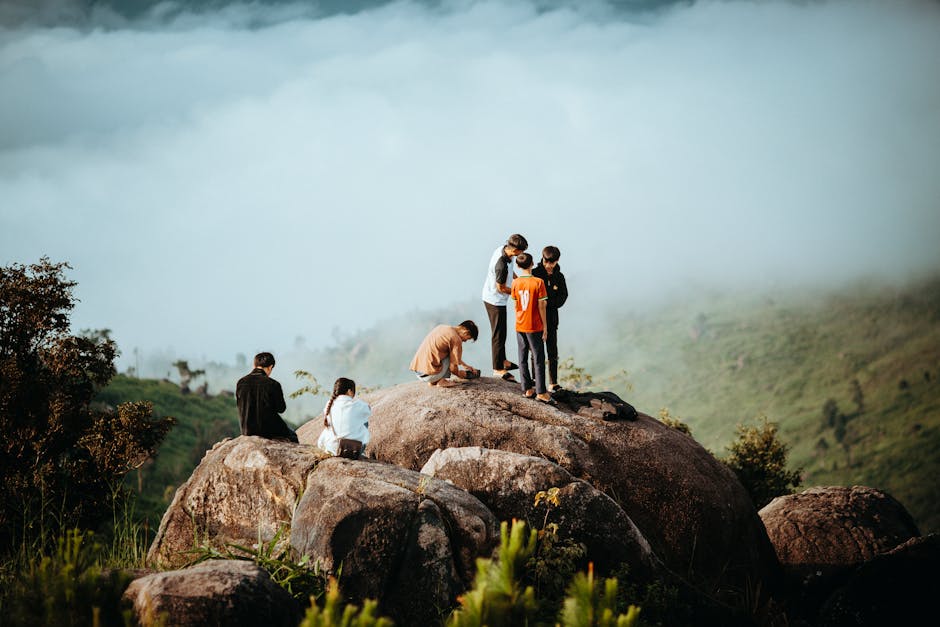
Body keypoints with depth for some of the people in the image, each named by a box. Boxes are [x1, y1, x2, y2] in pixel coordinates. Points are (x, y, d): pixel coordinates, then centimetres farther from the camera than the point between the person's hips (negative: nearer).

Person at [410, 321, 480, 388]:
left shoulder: (441, 327, 16)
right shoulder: (456, 339, -10)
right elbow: (453, 368, -6)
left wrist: (465, 365, 37)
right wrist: (459, 374, 15)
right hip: (429, 374, -8)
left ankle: (432, 381, 17)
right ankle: (441, 381, 0)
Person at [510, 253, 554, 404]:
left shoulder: (515, 283, -3)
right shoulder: (538, 282, -15)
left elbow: (516, 304, 3)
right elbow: (541, 306, -12)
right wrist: (544, 326, -4)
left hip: (519, 326, 4)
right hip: (534, 326, -4)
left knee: (523, 358, 12)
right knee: (539, 359, 2)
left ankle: (527, 389, 15)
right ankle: (541, 392, 1)